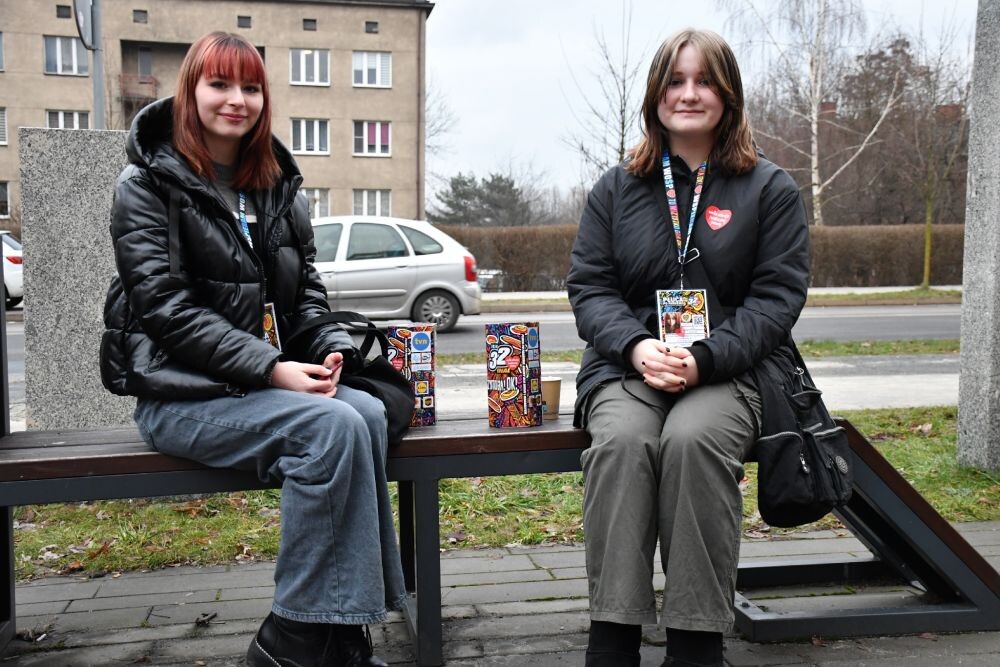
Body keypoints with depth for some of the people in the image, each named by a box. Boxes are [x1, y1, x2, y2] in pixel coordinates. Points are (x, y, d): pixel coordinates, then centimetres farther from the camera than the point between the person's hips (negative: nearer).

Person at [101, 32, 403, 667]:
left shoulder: (279, 189, 16)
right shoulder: (147, 185, -1)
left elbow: (307, 291, 15)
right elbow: (166, 309, -11)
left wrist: (333, 348, -8)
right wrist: (270, 369, -21)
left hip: (273, 379, 5)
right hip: (184, 394, -5)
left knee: (368, 412, -26)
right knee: (333, 425, -30)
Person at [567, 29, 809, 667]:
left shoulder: (770, 188, 8)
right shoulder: (618, 187, 13)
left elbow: (778, 296, 0)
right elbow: (589, 286, 7)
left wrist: (703, 359, -15)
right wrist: (637, 348, -14)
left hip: (727, 373, -1)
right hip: (626, 367, 2)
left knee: (693, 439, -34)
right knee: (621, 441, -31)